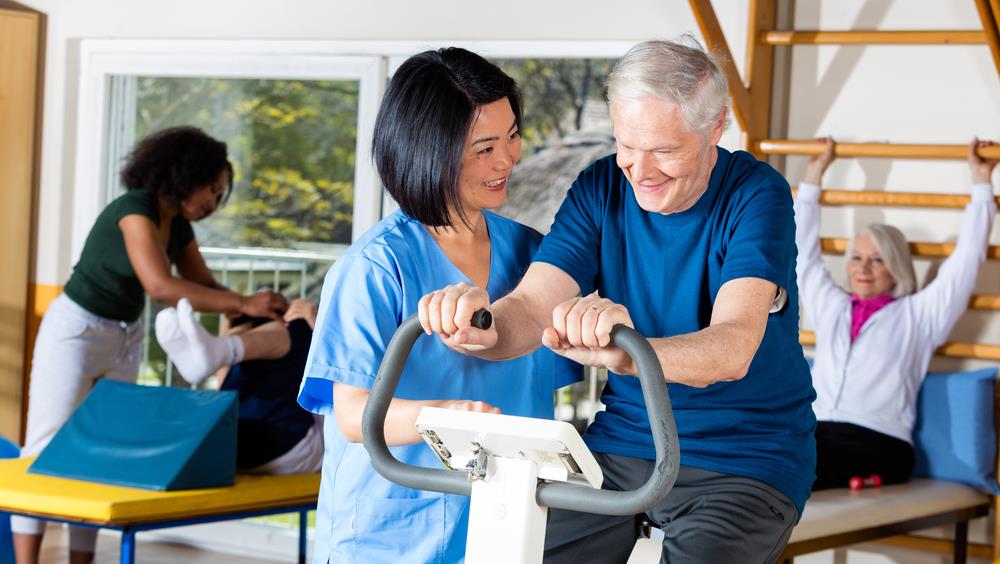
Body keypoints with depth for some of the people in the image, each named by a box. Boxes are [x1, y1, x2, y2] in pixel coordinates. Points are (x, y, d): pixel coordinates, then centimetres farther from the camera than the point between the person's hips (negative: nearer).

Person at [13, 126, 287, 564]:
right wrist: (243, 304, -32)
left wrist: (254, 307, -8)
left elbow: (206, 287, 10)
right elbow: (160, 286, -33)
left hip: (125, 338, 8)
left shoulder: (178, 227, 4)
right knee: (48, 447, -7)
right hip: (76, 330, -8)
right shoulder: (135, 209, -22)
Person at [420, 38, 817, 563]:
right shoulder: (600, 188, -2)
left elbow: (734, 348, -31)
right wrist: (483, 331, -40)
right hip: (624, 437, 4)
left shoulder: (757, 196, -16)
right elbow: (532, 304, -14)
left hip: (747, 456, -4)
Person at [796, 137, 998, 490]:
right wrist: (813, 176, 39)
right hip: (814, 435, 4)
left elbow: (966, 260, 12)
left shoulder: (917, 315, 16)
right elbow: (802, 251, 35)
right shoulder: (831, 309, 26)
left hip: (878, 446, -4)